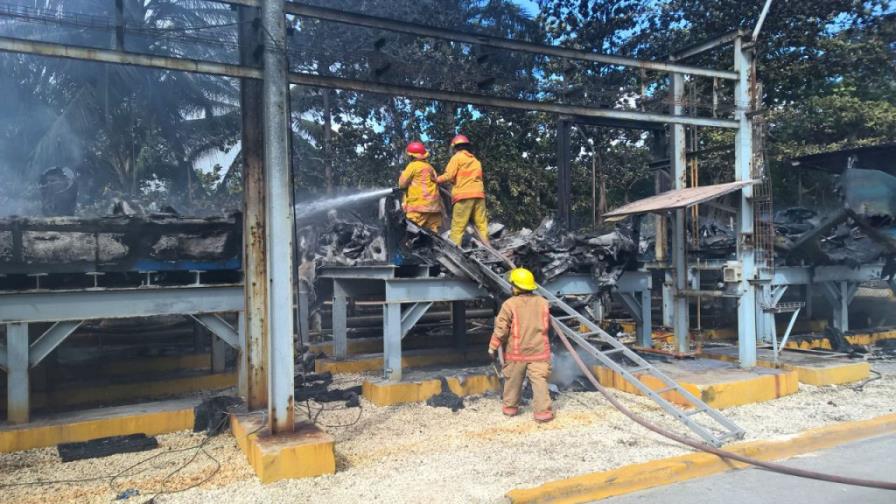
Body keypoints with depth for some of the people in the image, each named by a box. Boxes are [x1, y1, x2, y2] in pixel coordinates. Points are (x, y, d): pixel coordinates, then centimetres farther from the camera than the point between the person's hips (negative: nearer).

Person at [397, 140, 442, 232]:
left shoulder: (413, 165, -4)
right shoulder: (430, 167, 18)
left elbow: (402, 184, 0)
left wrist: (403, 174, 18)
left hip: (419, 205, -7)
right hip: (433, 206, 8)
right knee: (432, 233, 5)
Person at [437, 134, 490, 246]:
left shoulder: (457, 157, 3)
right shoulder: (476, 160, 22)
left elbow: (449, 176, -7)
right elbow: (478, 177, 18)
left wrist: (437, 180, 8)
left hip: (464, 195, -5)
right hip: (479, 194, 6)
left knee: (458, 226, -7)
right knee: (482, 223, 6)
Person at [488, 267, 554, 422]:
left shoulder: (509, 304, -12)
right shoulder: (543, 303, 0)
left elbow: (501, 328, -11)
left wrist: (493, 346, -1)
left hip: (516, 352, -1)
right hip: (538, 351, 1)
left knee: (513, 380, 14)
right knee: (539, 381, 1)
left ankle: (510, 407, 27)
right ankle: (543, 411, -3)